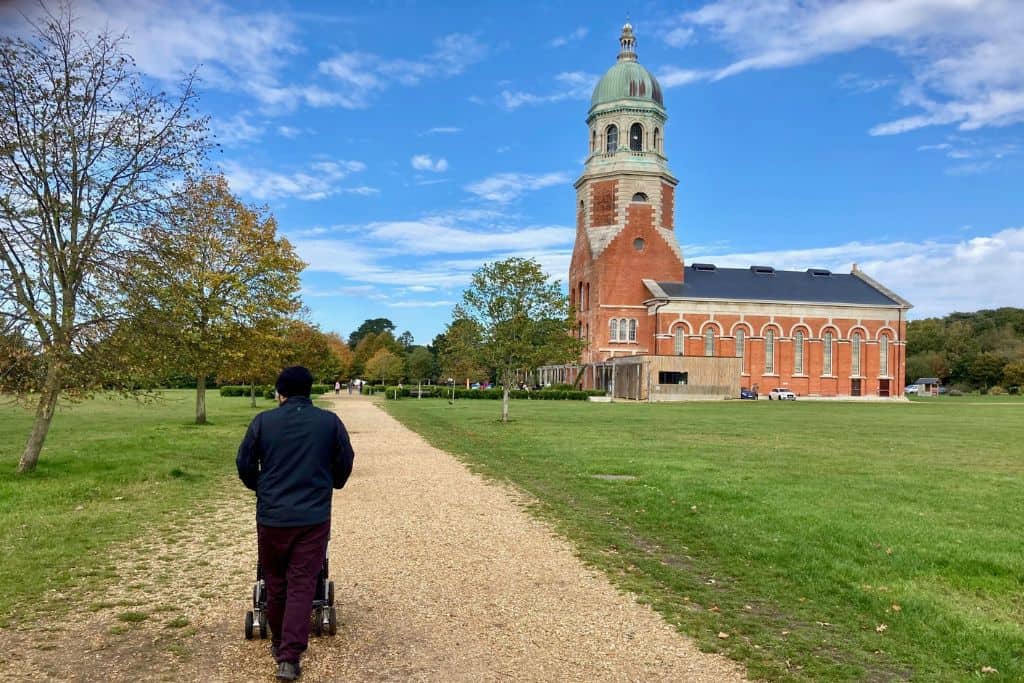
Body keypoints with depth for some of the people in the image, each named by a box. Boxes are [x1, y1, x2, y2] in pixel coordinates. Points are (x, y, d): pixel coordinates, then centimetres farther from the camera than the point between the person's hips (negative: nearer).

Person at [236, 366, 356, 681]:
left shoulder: (263, 421, -2)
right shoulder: (330, 422, -1)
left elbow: (244, 463, 3)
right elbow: (345, 463, 6)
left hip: (271, 516, 1)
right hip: (314, 518, -1)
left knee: (275, 582, 17)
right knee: (302, 585, 3)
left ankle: (278, 643, 33)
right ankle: (290, 658, -2)